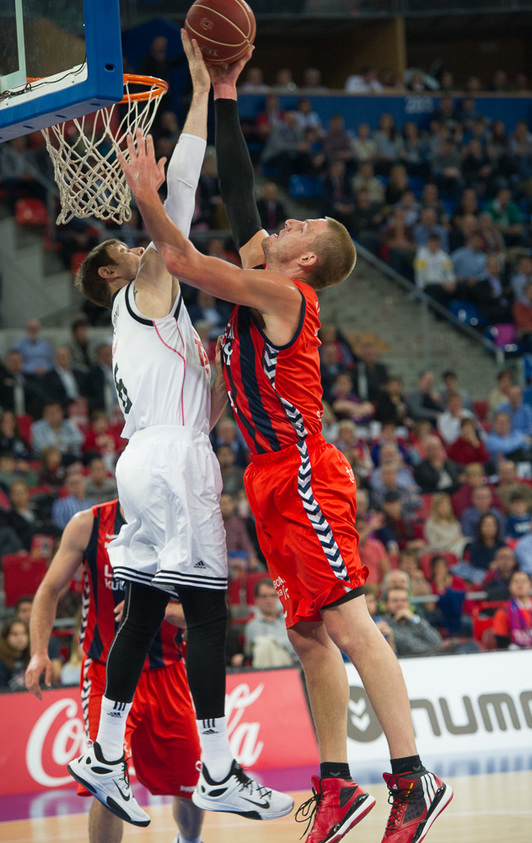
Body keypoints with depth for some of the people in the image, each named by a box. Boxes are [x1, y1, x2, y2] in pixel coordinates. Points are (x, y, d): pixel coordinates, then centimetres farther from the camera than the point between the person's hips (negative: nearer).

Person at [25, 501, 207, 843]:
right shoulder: (88, 525, -6)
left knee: (192, 788, 9)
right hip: (107, 672, -2)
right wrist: (39, 653, -13)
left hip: (166, 673, 2)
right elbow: (50, 590, 0)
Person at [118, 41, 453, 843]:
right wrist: (223, 97, 17)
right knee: (309, 635, 9)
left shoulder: (280, 290, -10)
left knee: (348, 625, -13)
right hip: (276, 481, 10)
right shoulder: (263, 279, 14)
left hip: (304, 476, -10)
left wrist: (148, 199, -11)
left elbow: (185, 263, -16)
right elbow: (239, 192, 17)